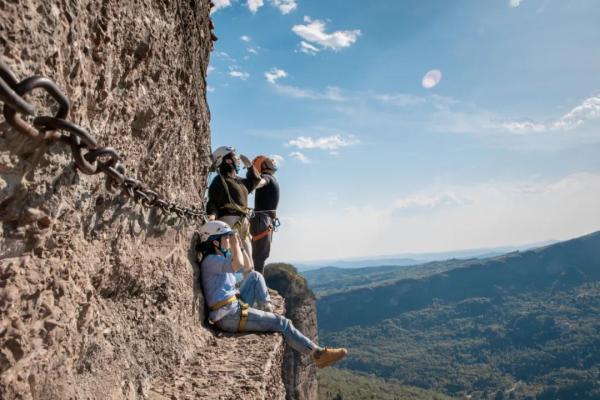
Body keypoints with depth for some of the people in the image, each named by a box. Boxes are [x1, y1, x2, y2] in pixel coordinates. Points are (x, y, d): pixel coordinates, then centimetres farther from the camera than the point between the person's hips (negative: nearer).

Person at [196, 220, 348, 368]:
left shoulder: (221, 256, 13)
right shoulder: (210, 260, -17)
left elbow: (247, 263, 23)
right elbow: (239, 264, -35)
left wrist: (238, 244, 10)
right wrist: (234, 244, -18)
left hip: (235, 306, 10)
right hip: (229, 316, -10)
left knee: (255, 276, 16)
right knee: (281, 323, -8)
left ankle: (268, 311, 10)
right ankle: (317, 353, -2)